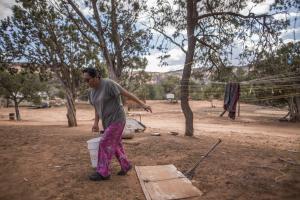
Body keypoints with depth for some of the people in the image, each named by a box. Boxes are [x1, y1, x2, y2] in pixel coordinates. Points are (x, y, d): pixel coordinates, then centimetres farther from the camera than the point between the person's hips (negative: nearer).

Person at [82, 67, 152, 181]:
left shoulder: (108, 84, -18)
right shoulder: (93, 92, 7)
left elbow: (127, 93, -19)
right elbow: (97, 108, 13)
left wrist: (142, 104, -21)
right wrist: (96, 123, 4)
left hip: (117, 120, -9)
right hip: (108, 121, 9)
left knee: (105, 144, -5)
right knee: (115, 145, 14)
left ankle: (103, 172, 8)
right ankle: (126, 166, 30)